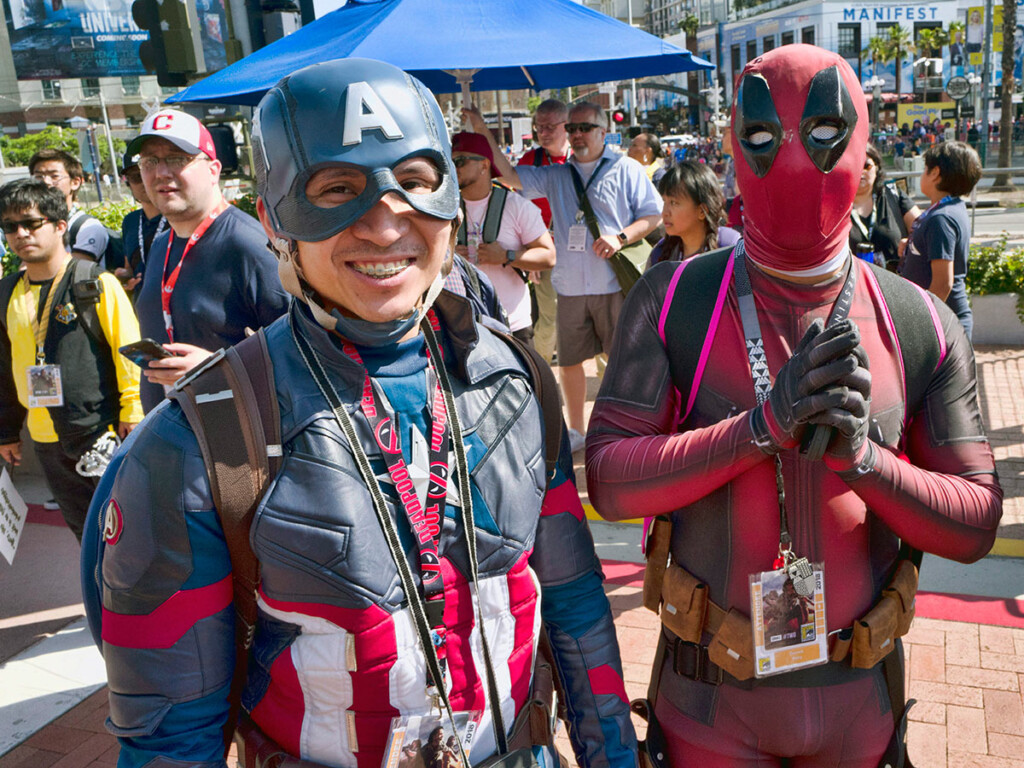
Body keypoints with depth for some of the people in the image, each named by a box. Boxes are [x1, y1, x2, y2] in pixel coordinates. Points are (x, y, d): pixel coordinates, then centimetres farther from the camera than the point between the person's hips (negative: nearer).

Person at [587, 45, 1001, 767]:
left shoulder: (923, 327, -6)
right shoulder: (674, 302, -10)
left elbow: (976, 524, -5)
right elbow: (608, 481, -15)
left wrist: (862, 456, -23)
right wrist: (762, 426, -27)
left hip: (857, 690, 2)